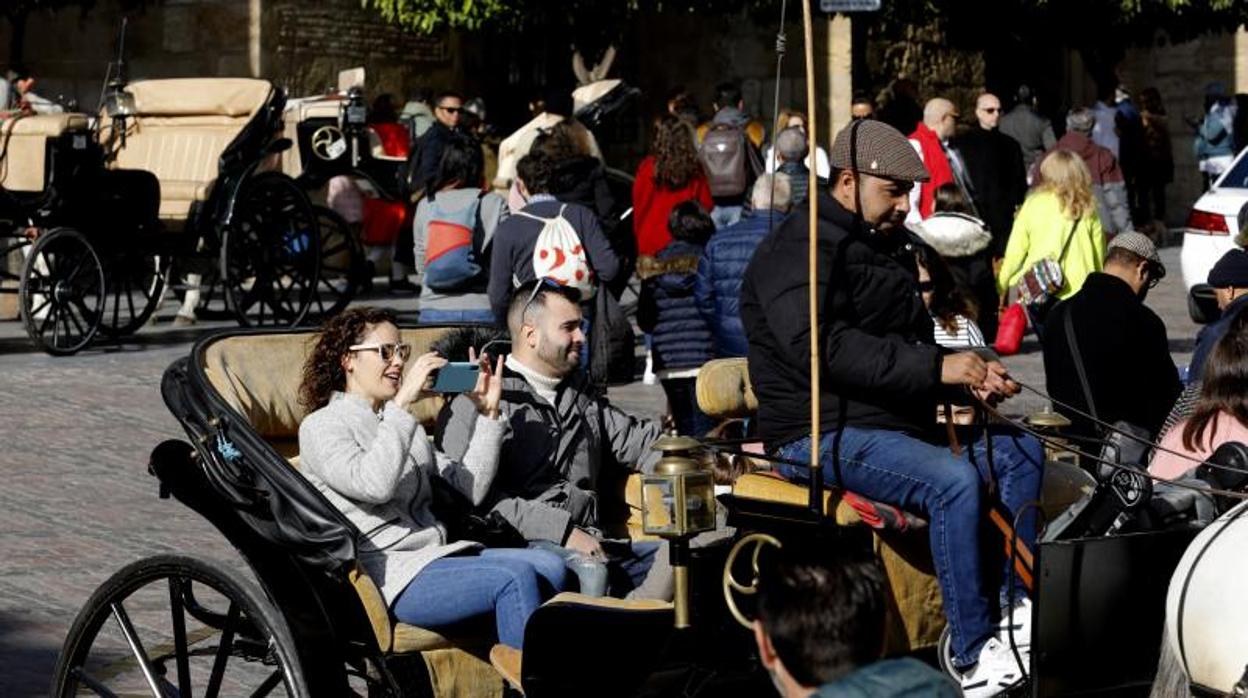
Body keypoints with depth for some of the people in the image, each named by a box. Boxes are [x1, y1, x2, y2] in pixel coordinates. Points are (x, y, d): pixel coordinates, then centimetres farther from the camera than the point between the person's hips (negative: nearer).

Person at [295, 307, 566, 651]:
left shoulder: (404, 425, 25)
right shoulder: (321, 427, 2)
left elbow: (471, 488, 16)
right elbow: (373, 485, -19)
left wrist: (487, 413, 8)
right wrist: (402, 402, -16)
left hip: (438, 553, 7)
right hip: (387, 573, -7)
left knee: (549, 567, -17)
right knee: (515, 579, -27)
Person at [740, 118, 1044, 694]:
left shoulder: (885, 247, 21)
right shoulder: (800, 250, -11)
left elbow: (908, 344, 25)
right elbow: (823, 346, -27)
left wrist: (970, 379, 4)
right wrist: (936, 367, -28)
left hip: (894, 423, 10)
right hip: (821, 435, -10)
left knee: (1021, 450, 5)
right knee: (955, 481, -29)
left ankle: (1019, 607, 2)